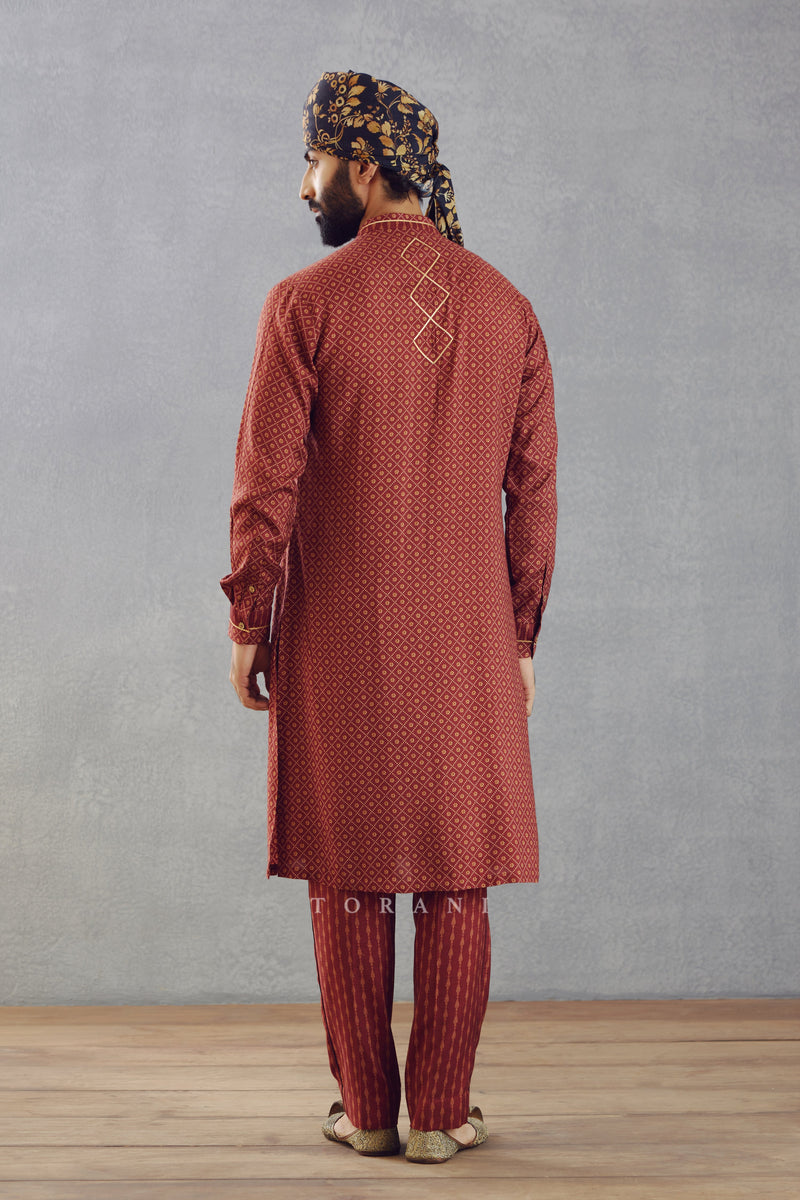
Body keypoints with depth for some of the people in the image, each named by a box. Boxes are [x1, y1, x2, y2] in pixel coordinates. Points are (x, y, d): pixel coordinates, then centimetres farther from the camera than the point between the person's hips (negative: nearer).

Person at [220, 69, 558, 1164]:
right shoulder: (506, 306, 4)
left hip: (338, 638, -2)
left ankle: (365, 1111, 16)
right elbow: (534, 488, 4)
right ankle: (440, 1114, 14)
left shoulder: (306, 303, -7)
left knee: (350, 877, 8)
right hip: (468, 643, 2)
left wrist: (247, 628, 1)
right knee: (458, 880, 8)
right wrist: (519, 635, 11)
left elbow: (266, 486, -9)